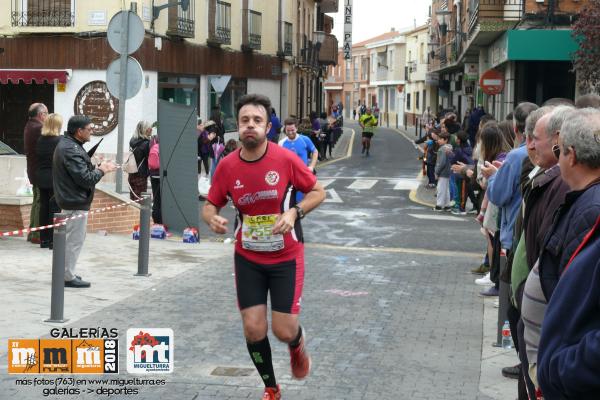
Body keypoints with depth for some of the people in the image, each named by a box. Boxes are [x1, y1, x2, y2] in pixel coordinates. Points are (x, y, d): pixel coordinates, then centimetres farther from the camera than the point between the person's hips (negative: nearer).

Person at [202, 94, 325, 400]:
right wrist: (213, 219, -21)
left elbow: (318, 192, -5)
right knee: (253, 329, 0)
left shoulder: (286, 159, -16)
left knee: (284, 331, -4)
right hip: (247, 258, 2)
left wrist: (294, 212, -23)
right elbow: (210, 205, 3)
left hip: (286, 257, -2)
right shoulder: (226, 166, -9)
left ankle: (297, 344, 37)